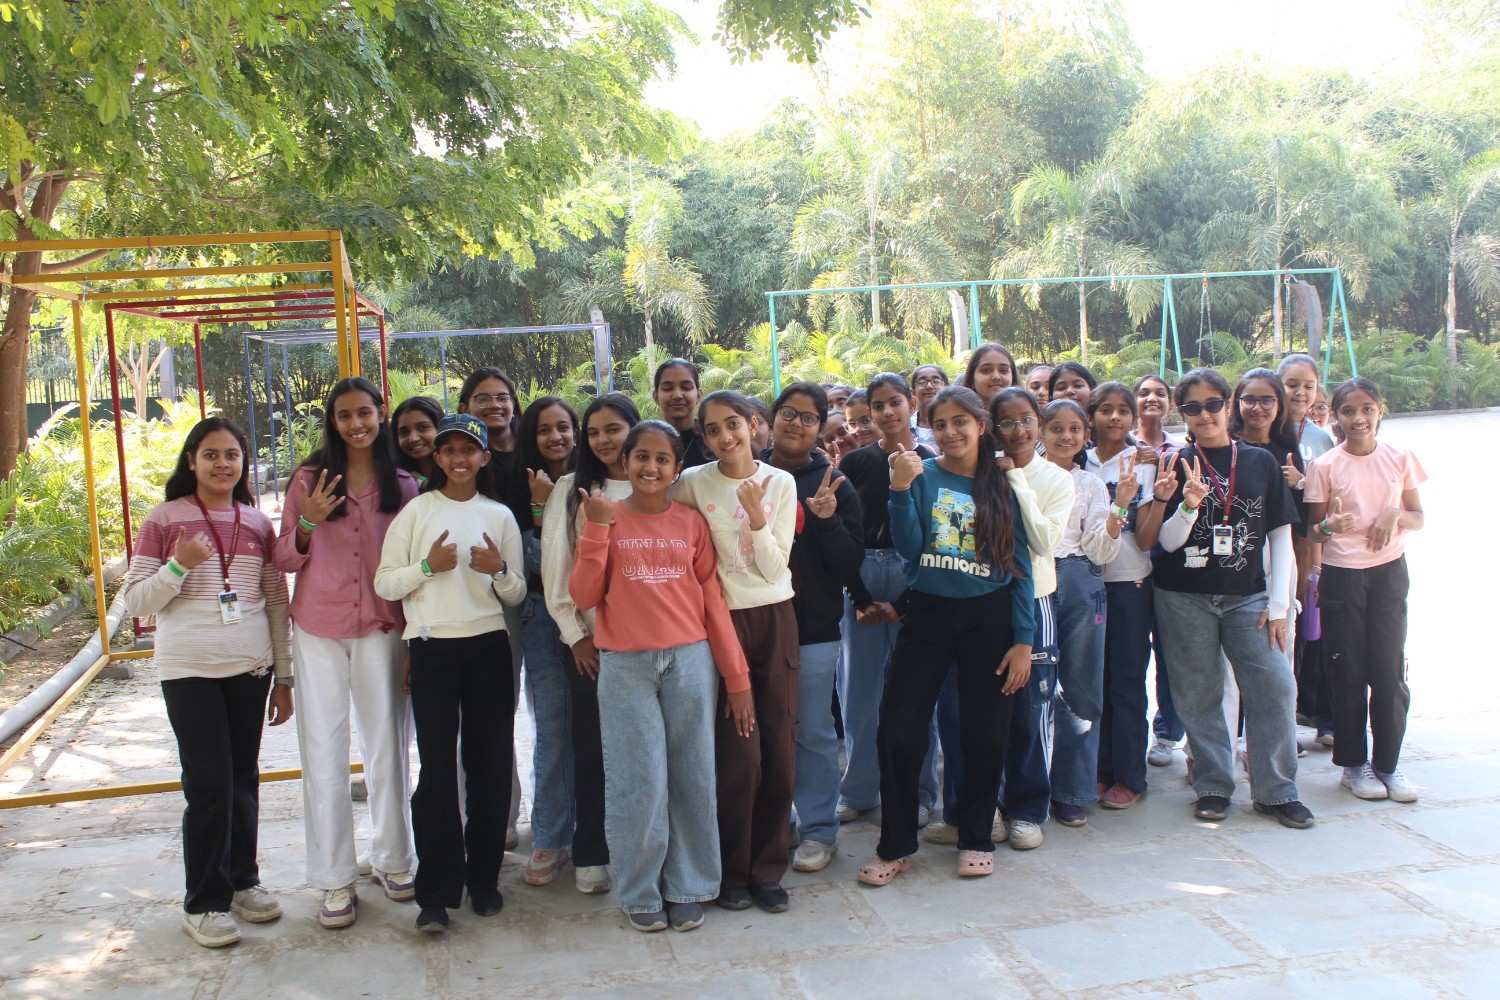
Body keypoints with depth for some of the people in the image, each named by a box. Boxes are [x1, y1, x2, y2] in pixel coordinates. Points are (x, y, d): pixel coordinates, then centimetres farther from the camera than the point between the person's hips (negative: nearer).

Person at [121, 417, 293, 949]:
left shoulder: (258, 522, 7)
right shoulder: (164, 519, -2)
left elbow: (277, 601, 10)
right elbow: (134, 601, -2)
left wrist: (284, 676, 9)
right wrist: (178, 565, -20)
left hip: (250, 668, 3)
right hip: (190, 670, -3)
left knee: (243, 778, 10)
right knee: (209, 784, -3)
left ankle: (242, 880, 27)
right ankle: (203, 902, 12)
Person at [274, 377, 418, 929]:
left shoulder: (402, 485, 3)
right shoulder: (309, 479, 0)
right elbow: (284, 560, 2)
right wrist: (307, 523, -17)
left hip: (381, 629, 1)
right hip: (318, 630, -1)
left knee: (388, 746, 9)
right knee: (324, 754, 3)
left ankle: (392, 859, 25)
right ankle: (335, 880, 13)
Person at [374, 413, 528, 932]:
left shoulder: (500, 515, 9)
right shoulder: (417, 511, 4)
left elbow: (516, 595, 11)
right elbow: (384, 583, 2)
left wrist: (499, 570, -9)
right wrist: (427, 566, -14)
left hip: (488, 647, 2)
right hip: (432, 648, -2)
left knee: (490, 765, 5)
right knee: (437, 769, -4)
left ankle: (483, 878, 19)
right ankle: (436, 892, 5)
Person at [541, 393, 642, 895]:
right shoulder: (571, 489, 4)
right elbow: (555, 569, 1)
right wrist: (575, 634, -4)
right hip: (589, 639, 0)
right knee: (592, 747, 5)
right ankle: (590, 855, 17)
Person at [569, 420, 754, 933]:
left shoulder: (692, 521, 7)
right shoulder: (607, 517, 4)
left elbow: (712, 600, 6)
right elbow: (583, 596, -3)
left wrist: (737, 678, 4)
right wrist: (596, 527, -12)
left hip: (689, 660, 1)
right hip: (625, 665, -1)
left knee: (692, 778, 6)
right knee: (639, 782, 0)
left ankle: (687, 888, 20)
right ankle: (640, 892, 17)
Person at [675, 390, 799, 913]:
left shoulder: (781, 482, 3)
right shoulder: (693, 483, -1)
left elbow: (776, 567, -2)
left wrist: (756, 516, -15)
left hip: (775, 619, 2)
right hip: (722, 619, -2)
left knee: (779, 746, 4)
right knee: (740, 751, -7)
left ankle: (768, 869, 18)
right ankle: (733, 872, 11)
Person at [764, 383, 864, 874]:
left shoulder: (834, 486, 0)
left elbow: (850, 563, -4)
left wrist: (828, 520, -18)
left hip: (814, 630, -2)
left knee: (814, 733, 6)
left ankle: (819, 829, 20)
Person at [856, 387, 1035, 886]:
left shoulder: (1001, 487, 3)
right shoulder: (922, 475, -1)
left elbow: (1018, 567, 2)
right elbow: (908, 547, -11)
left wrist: (1023, 640, -3)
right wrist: (900, 488, -22)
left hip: (989, 619, 1)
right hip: (928, 615, -1)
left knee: (984, 735, 9)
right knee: (899, 732, -3)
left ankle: (976, 838, 28)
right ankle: (895, 846, 13)